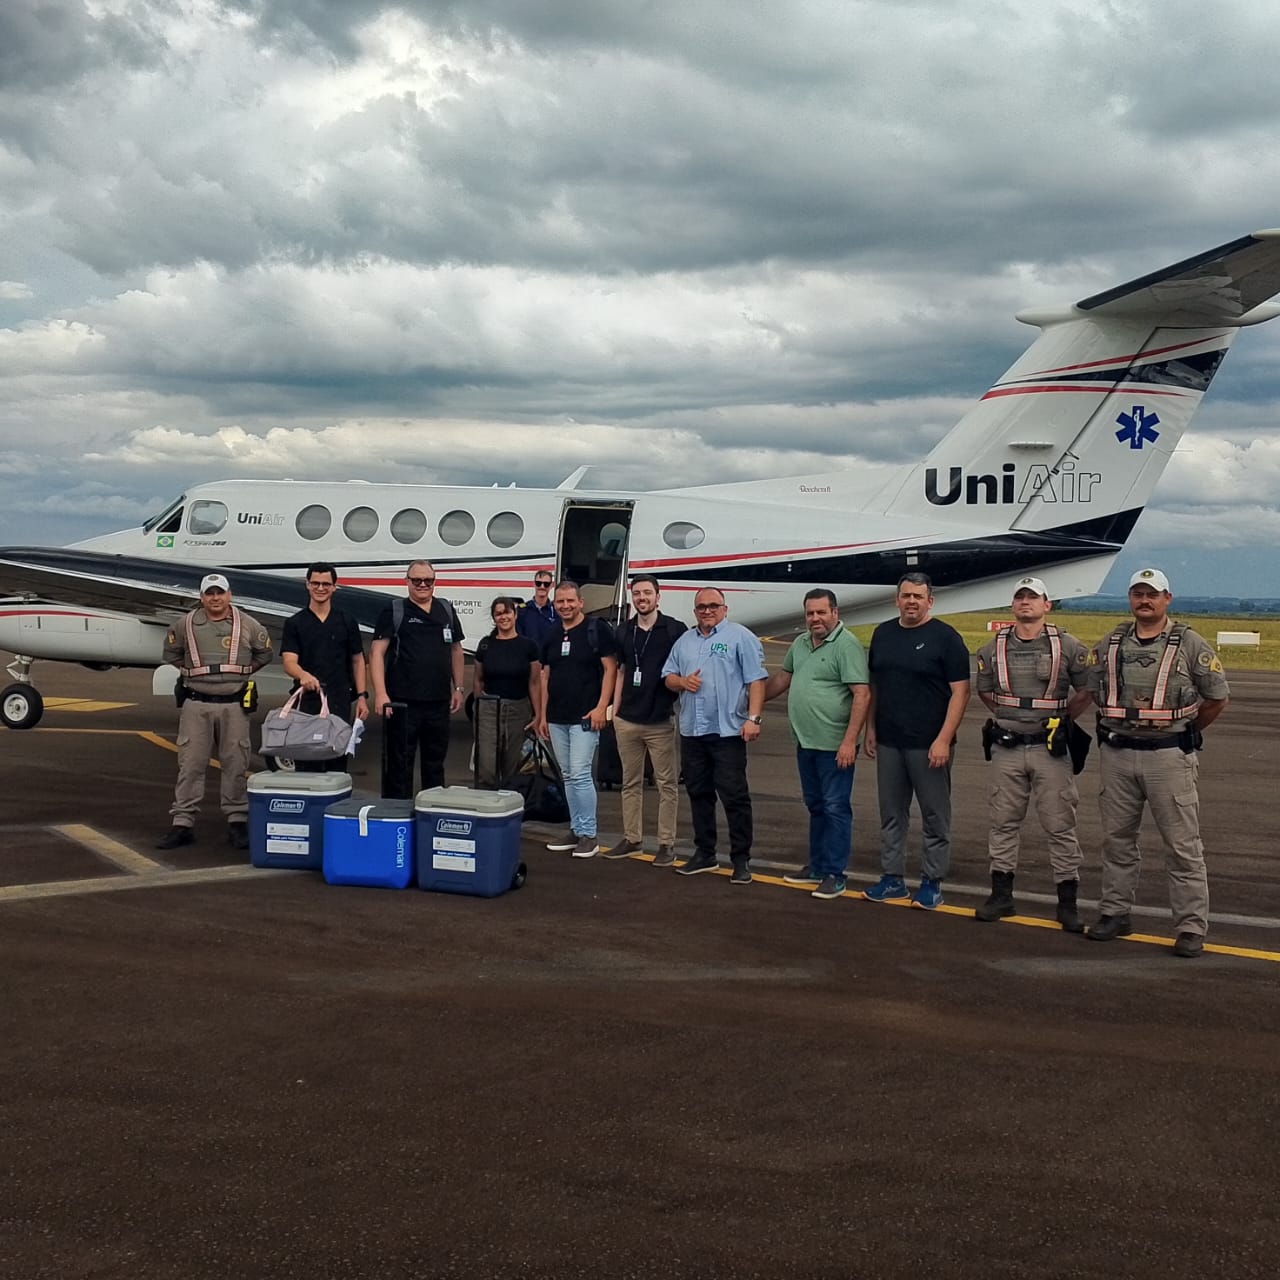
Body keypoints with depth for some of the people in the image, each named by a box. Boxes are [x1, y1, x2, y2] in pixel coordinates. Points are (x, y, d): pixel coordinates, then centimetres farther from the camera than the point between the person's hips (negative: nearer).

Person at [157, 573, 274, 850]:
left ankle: (237, 821, 12)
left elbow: (264, 653, 16)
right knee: (190, 764, 0)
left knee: (235, 765, 3)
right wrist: (191, 673, 11)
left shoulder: (248, 625, 2)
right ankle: (182, 822, 3)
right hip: (196, 705, 0)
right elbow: (171, 653, 18)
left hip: (234, 705, 0)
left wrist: (242, 672, 10)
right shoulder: (186, 625, 3)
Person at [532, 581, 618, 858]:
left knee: (580, 774, -10)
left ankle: (588, 835, -3)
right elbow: (545, 677, 17)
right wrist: (542, 715, 13)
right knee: (568, 776, 11)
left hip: (585, 717, -6)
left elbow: (610, 669, -8)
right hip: (556, 718, 6)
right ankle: (576, 829, 18)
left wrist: (601, 707, -16)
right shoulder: (552, 637, 13)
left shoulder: (597, 630, -5)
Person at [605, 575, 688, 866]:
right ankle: (632, 838, 21)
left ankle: (666, 843, 8)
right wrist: (614, 710, 12)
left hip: (660, 721, -5)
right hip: (627, 720, 5)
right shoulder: (624, 633, 9)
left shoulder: (675, 630, -5)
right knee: (631, 782, 12)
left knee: (667, 783, 1)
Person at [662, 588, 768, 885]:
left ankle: (741, 860, 0)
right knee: (698, 794, 13)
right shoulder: (684, 641, 16)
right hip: (692, 732, 6)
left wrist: (753, 718, -17)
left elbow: (756, 680, -8)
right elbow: (668, 677, 19)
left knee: (735, 796, -5)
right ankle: (704, 853, 23)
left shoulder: (740, 637, -3)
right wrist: (683, 682, -4)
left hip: (728, 731, -6)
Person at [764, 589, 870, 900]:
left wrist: (849, 740, -23)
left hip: (834, 746, -8)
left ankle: (834, 874, 4)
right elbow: (783, 677, 26)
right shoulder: (800, 644, 12)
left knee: (835, 808, -1)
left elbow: (862, 695, -19)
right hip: (805, 743, 8)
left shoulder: (847, 645, -14)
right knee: (815, 806, 17)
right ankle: (817, 866, 27)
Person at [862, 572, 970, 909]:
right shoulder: (882, 633, 10)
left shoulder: (945, 637, -7)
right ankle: (892, 879, 20)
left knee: (935, 817, 2)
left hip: (929, 744, -5)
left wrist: (944, 739, -16)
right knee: (891, 814, 11)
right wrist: (870, 729, 12)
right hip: (888, 742, 5)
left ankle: (932, 882, 11)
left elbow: (960, 691, -10)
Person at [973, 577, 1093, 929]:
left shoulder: (1067, 646, -2)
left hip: (1049, 748, -3)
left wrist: (1061, 719, 5)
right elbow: (985, 692, 18)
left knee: (1060, 826, 0)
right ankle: (1001, 896, 19)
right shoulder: (994, 648, 5)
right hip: (1007, 749, 3)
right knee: (1004, 823, 9)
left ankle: (1067, 903, 7)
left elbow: (1086, 690, 5)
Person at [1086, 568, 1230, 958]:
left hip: (1169, 755, -4)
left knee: (1182, 845, -2)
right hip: (1116, 754, 4)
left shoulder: (1189, 644, -3)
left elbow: (1217, 696, 5)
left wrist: (1187, 731, 10)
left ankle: (1191, 927, 3)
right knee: (1117, 838, 12)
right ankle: (1115, 912, 24)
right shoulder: (1109, 645, 8)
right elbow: (1096, 692, 21)